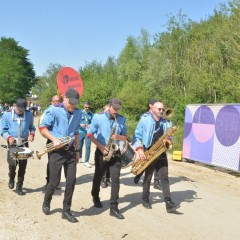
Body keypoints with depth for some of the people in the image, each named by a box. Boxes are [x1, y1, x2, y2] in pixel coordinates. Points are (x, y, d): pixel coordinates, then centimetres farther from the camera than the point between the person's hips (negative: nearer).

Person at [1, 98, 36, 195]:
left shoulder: (29, 114, 3)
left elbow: (32, 127, 13)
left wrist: (32, 134, -7)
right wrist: (9, 137, -17)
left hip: (24, 143, 2)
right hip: (12, 143, -2)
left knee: (23, 166, 3)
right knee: (12, 164, -13)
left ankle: (19, 187, 17)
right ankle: (11, 179, 20)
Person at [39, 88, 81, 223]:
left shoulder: (78, 113, 9)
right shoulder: (53, 110, -9)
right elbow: (42, 128, -9)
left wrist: (77, 150, 16)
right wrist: (54, 139, -21)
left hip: (70, 150, 5)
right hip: (57, 150, -5)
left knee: (71, 181, 2)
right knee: (54, 181, 0)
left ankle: (66, 211, 15)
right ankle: (46, 203, 30)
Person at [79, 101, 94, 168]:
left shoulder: (91, 114, 4)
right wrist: (80, 125, -18)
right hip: (81, 132, 0)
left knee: (88, 146, -7)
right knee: (79, 146, 12)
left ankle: (86, 161, 0)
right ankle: (79, 157, 37)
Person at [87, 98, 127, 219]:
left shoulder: (122, 119, 4)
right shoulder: (98, 117, -6)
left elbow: (125, 136, 10)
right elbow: (89, 134, -4)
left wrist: (119, 137, -14)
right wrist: (100, 146, -14)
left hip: (115, 152, 2)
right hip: (101, 151, -2)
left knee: (116, 179, -5)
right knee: (98, 177, 14)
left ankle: (114, 208, -2)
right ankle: (95, 198, 40)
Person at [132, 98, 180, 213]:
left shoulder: (166, 122, 9)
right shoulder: (145, 120, -5)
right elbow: (137, 136, -6)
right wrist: (139, 149, -17)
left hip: (161, 154, 3)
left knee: (164, 178, -2)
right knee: (148, 177, 9)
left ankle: (169, 203, -4)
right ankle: (145, 200, 26)